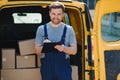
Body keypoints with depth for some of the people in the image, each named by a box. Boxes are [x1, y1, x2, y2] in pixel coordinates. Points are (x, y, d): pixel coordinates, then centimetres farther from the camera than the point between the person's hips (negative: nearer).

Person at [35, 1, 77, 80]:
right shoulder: (41, 29, 7)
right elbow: (37, 51, 7)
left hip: (64, 67, -1)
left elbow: (74, 50, 1)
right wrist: (44, 47, -16)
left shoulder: (68, 29, 5)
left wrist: (64, 48, -20)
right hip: (46, 67, 1)